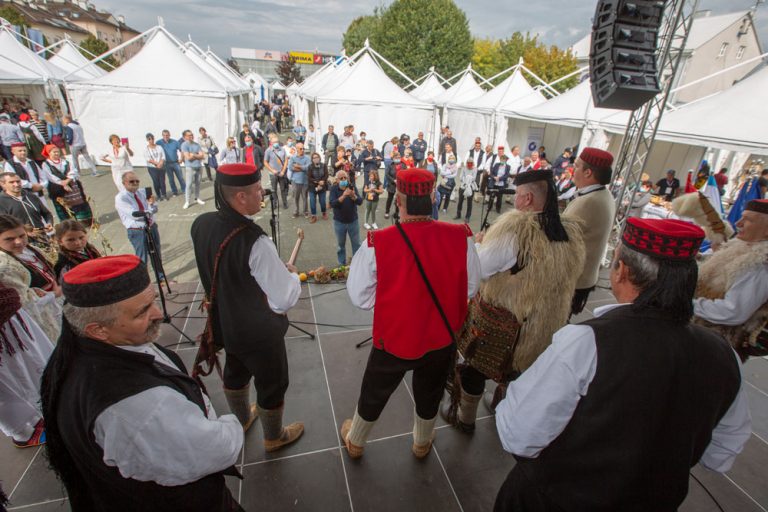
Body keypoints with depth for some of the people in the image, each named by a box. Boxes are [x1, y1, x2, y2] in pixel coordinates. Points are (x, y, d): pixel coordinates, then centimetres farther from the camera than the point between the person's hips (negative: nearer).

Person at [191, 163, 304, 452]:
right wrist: (292, 274, -11)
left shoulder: (201, 224, -11)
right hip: (259, 333, -7)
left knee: (235, 372, 32)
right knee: (272, 384, 20)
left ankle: (242, 419, 60)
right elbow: (287, 300, -31)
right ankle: (274, 437, 46)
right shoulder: (255, 243, -35)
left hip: (224, 323, 7)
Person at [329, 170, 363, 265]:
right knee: (340, 245, 13)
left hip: (353, 221, 1)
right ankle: (342, 264, 29)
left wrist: (353, 196, -35)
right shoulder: (334, 189, -10)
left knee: (356, 244, 11)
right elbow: (332, 204, -24)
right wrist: (343, 196, -38)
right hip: (339, 222, -1)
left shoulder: (352, 186, -6)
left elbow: (360, 202, -14)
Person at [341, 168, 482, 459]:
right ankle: (422, 444, 57)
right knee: (429, 396, 29)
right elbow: (470, 288, -6)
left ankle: (355, 442, 53)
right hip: (442, 338, 2)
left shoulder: (377, 244, -26)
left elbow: (360, 298, -14)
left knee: (374, 394, 26)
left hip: (393, 340, -1)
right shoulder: (461, 238, -20)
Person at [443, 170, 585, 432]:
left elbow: (477, 269, -20)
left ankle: (465, 418, 39)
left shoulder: (515, 228, -26)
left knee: (476, 366, 18)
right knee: (514, 364, 31)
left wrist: (478, 244, -1)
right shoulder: (572, 232, -6)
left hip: (498, 319, -6)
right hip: (543, 325, 6)